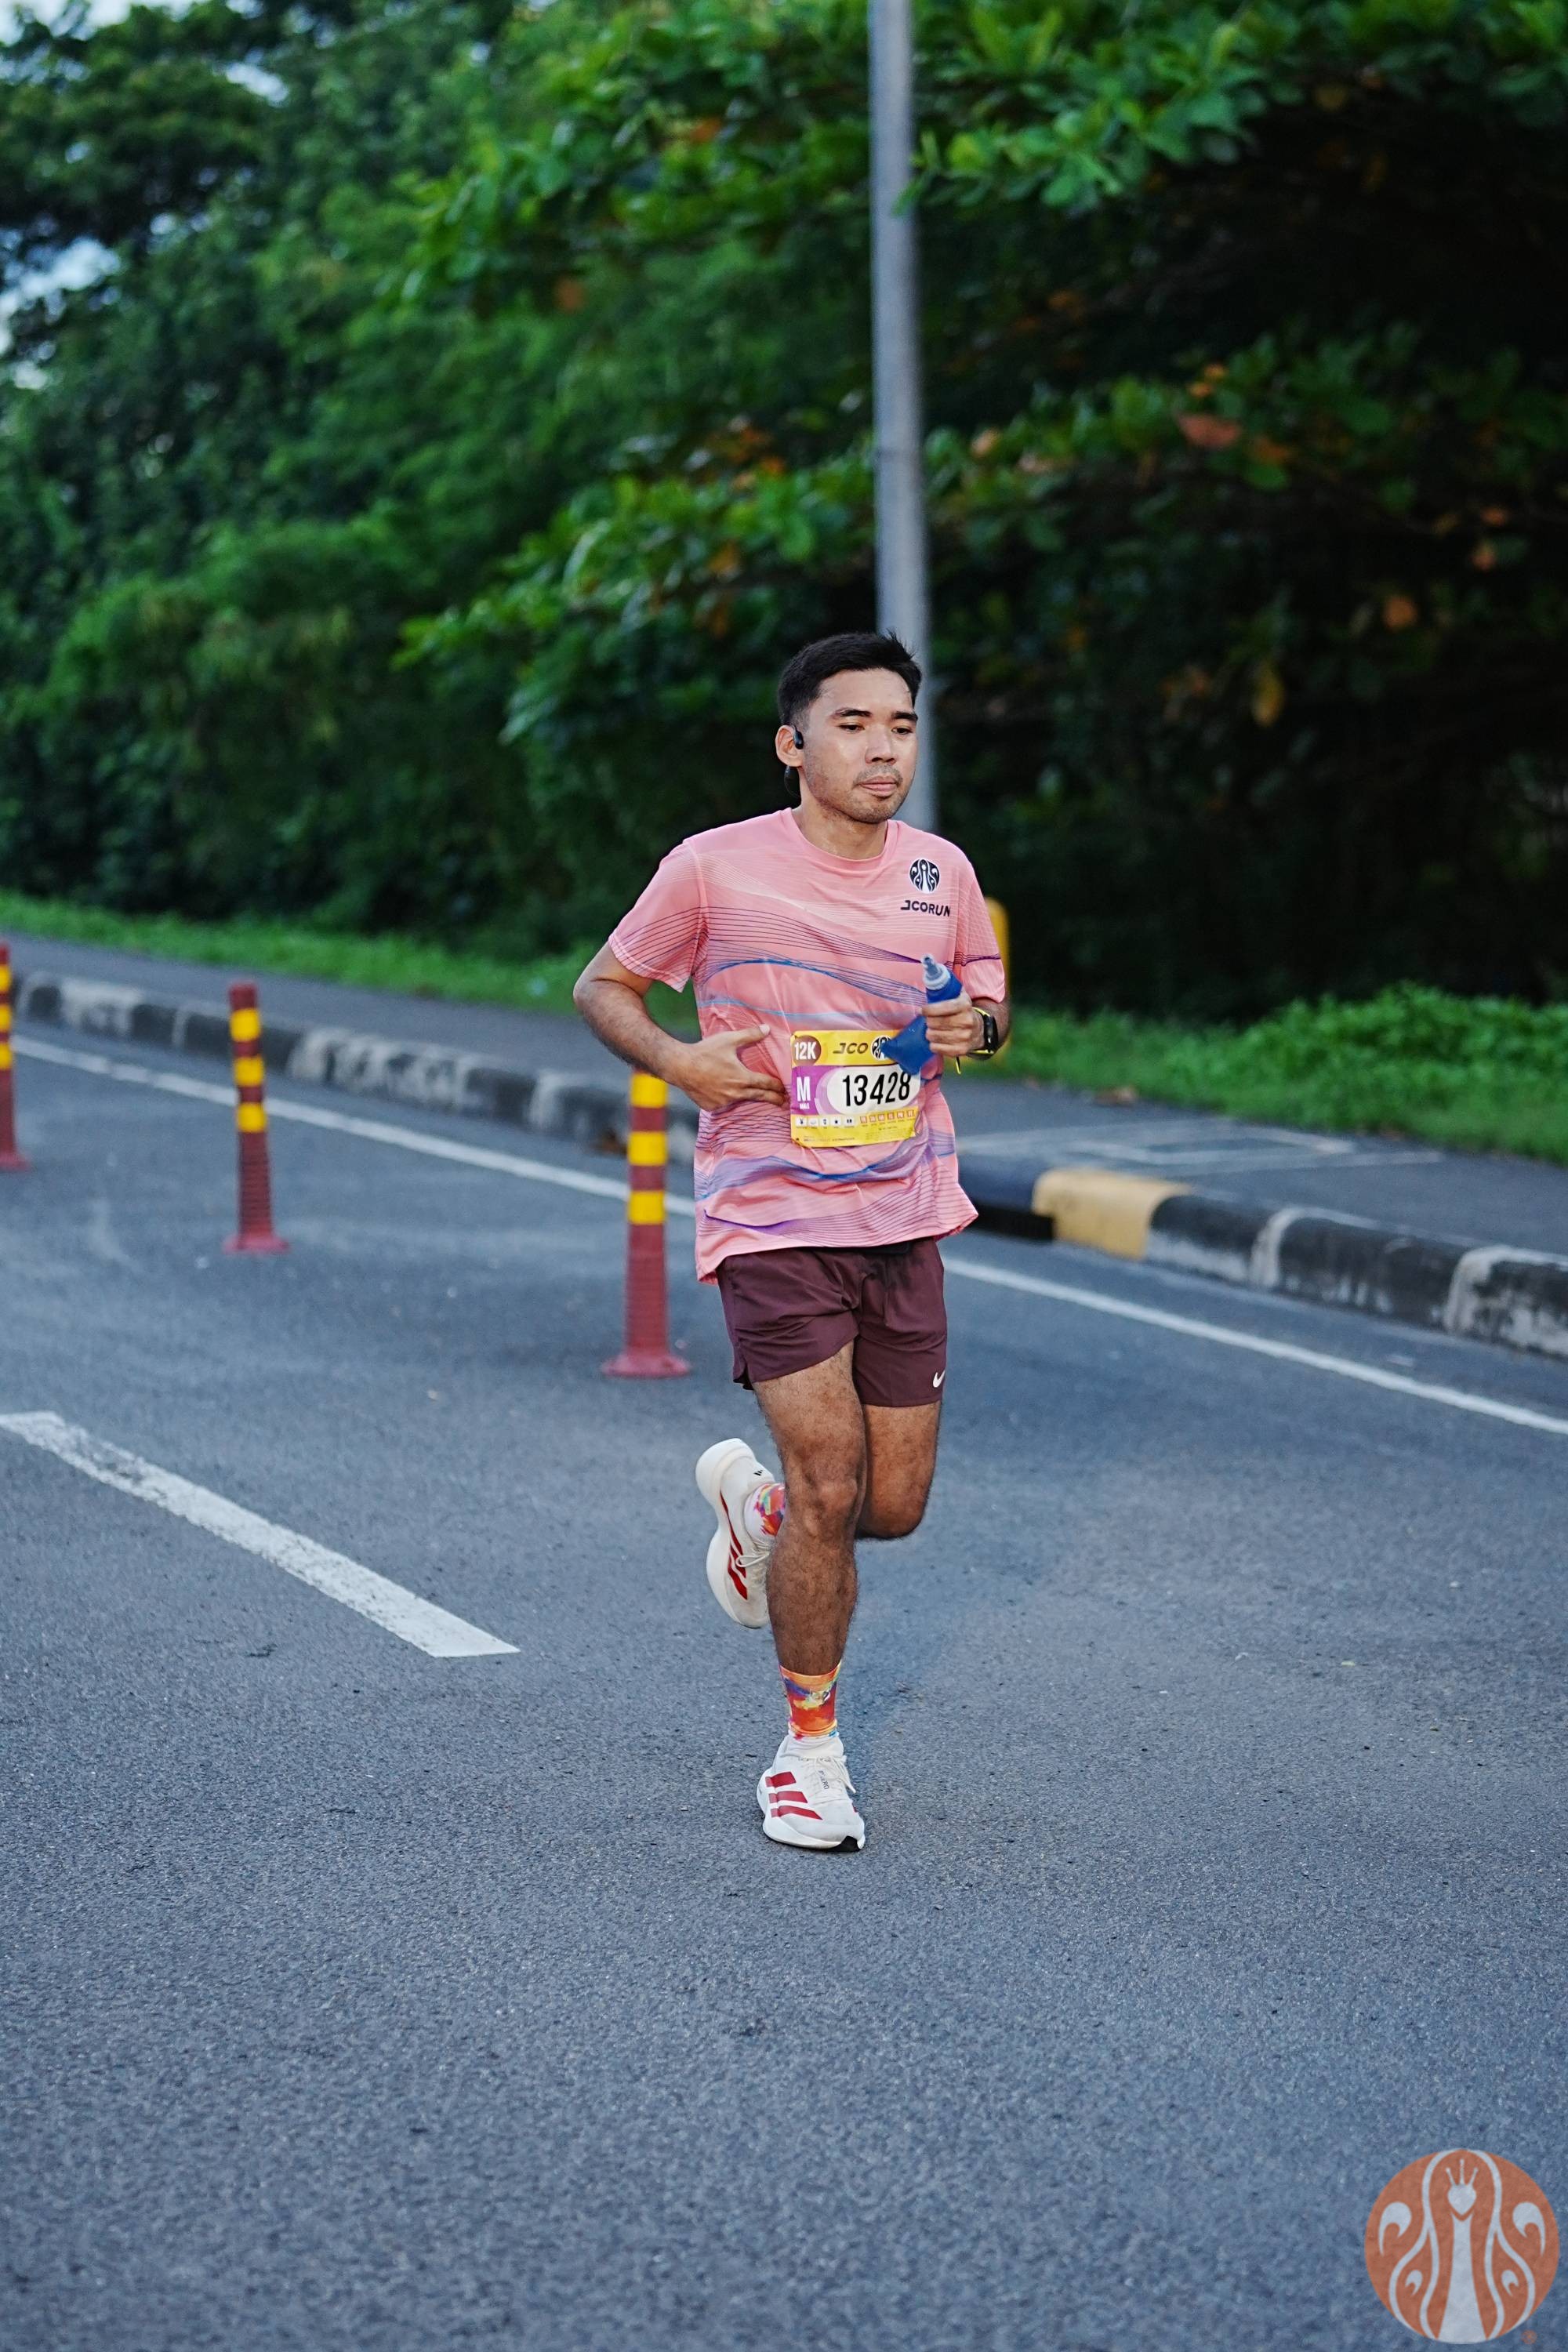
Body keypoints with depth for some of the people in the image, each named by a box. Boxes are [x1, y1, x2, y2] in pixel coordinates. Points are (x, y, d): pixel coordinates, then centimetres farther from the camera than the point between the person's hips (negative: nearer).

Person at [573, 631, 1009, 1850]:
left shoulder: (942, 872, 4)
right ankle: (811, 1742, 8)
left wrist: (973, 1026, -5)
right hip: (771, 1218, -4)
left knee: (894, 1505, 6)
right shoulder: (716, 869, -7)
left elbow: (990, 1000, 19)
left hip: (904, 1221, 4)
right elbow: (602, 987, 5)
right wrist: (680, 1059, -14)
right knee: (831, 1478, -12)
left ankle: (752, 1500, 41)